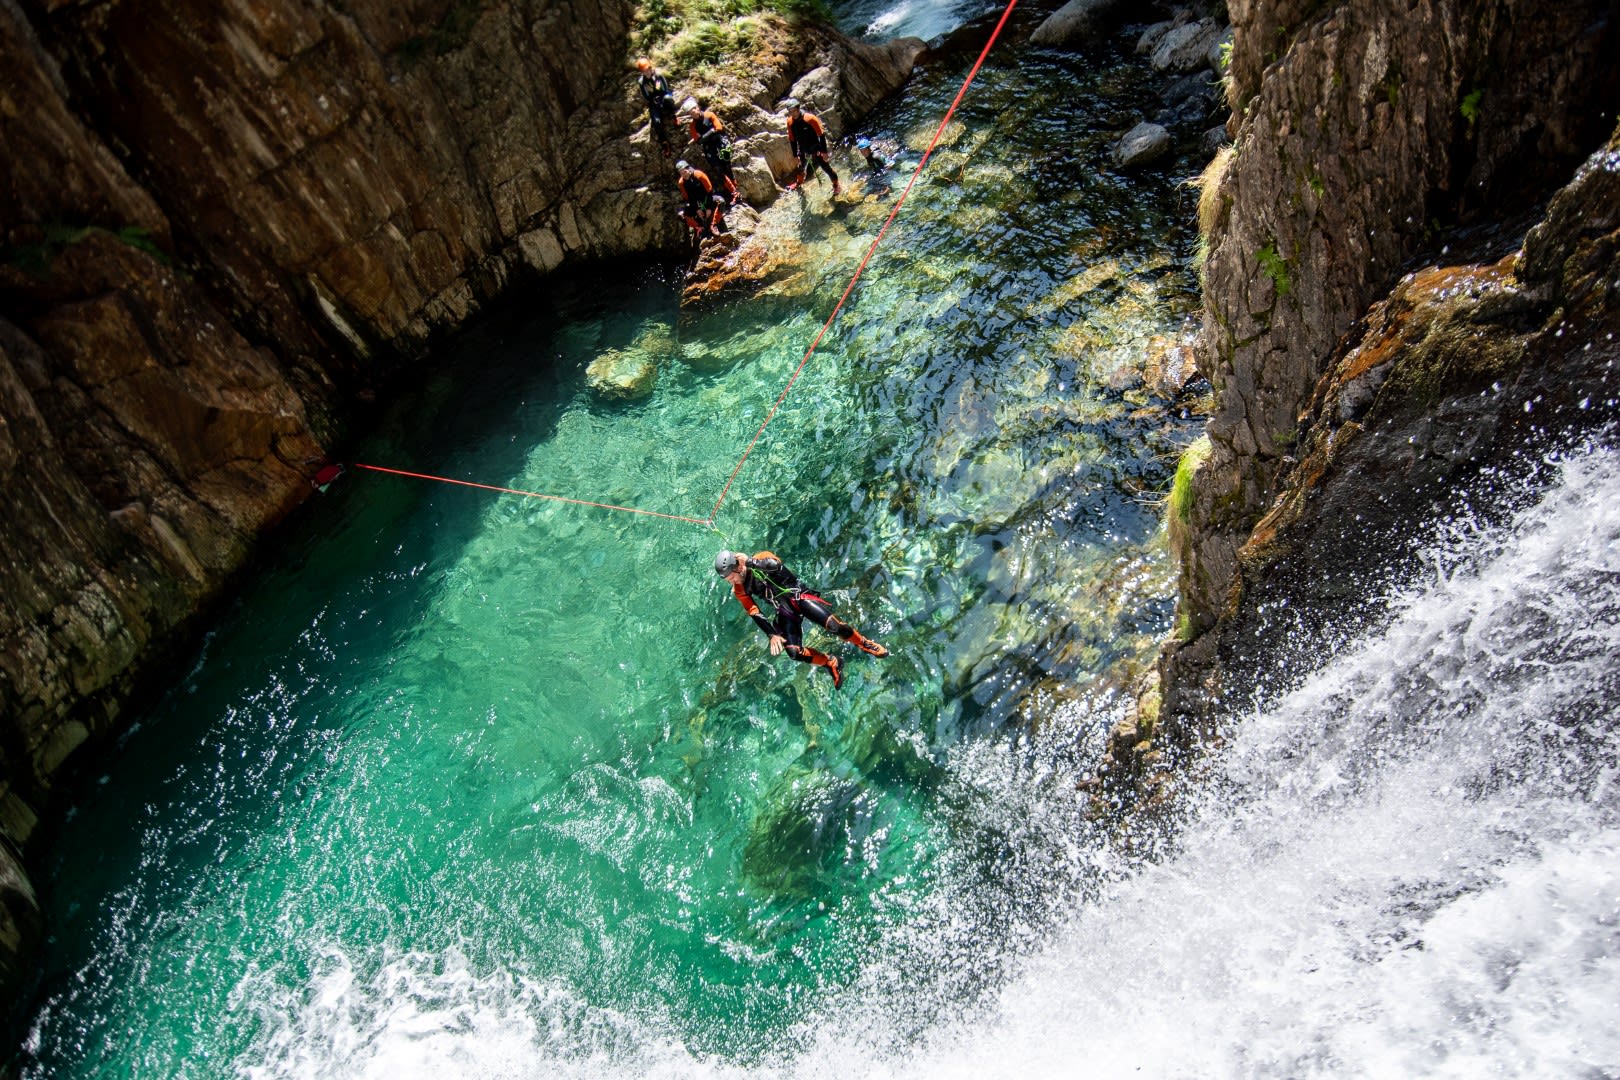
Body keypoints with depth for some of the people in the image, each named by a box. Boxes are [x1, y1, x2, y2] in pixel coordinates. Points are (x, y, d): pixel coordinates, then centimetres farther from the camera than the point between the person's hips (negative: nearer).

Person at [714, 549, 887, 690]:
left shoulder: (761, 558, -11)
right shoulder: (739, 591, 1)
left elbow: (775, 565, -34)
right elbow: (754, 614, -2)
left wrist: (751, 562, -30)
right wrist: (772, 635, -12)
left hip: (799, 597, -4)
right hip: (784, 613, 4)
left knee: (833, 626, -22)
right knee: (794, 652, -15)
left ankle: (864, 643, 4)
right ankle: (831, 663, 7)